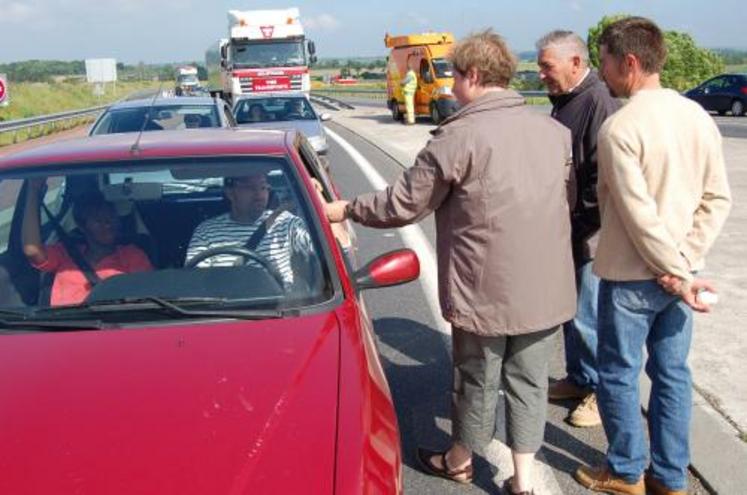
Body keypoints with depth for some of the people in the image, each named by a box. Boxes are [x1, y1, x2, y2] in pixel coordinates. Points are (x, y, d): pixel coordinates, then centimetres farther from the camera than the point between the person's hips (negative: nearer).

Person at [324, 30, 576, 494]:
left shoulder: (459, 136, -15)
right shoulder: (555, 130, 4)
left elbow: (403, 204, -10)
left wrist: (346, 209, 5)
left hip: (485, 290, -5)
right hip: (547, 287, 5)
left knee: (479, 381, 14)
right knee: (530, 380, 15)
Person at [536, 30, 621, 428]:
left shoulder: (599, 104, -20)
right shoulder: (565, 102, 12)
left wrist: (579, 226, -19)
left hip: (589, 237, -9)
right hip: (566, 234, 9)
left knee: (588, 318, 1)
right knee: (570, 310, 19)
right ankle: (579, 379, 35)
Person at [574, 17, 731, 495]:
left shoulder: (619, 127, -18)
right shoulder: (698, 115, 3)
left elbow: (639, 215, -21)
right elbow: (718, 199, 2)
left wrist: (678, 272, -13)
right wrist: (683, 266, -2)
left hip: (631, 275, -6)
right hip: (677, 271, 7)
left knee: (618, 373, 11)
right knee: (672, 372, 15)